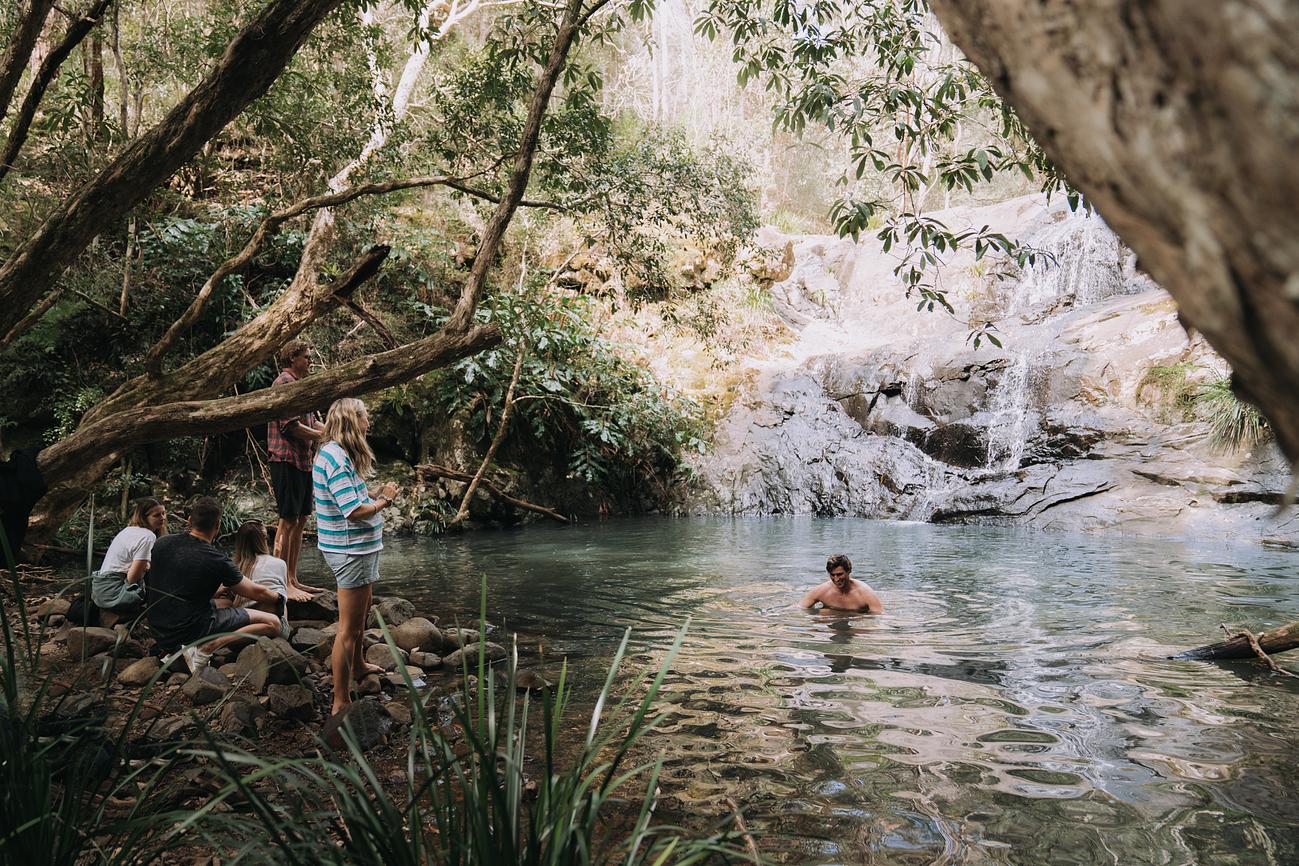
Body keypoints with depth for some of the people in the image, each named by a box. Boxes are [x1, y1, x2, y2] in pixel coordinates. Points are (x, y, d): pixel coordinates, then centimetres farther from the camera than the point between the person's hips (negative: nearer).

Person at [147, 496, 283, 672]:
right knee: (272, 623, -8)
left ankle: (173, 649, 14)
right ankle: (206, 647, -16)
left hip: (158, 631, 7)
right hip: (192, 630, -7)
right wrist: (280, 600, 19)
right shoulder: (217, 560, -13)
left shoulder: (162, 543, 2)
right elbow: (256, 592, -2)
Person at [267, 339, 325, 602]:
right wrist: (324, 437, -12)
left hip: (303, 461, 10)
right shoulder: (284, 383, -11)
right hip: (287, 459, -10)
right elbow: (291, 426, -18)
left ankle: (293, 580, 19)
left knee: (300, 521, 12)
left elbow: (310, 422, 20)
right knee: (288, 521, -7)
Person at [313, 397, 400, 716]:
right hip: (350, 549, -11)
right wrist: (383, 499, -11)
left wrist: (377, 497, 2)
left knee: (363, 606, 32)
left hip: (357, 547, 11)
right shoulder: (335, 458, -22)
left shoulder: (337, 453, 11)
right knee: (349, 627, -5)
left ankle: (357, 664, 54)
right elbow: (354, 511, -26)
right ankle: (341, 702, 1)